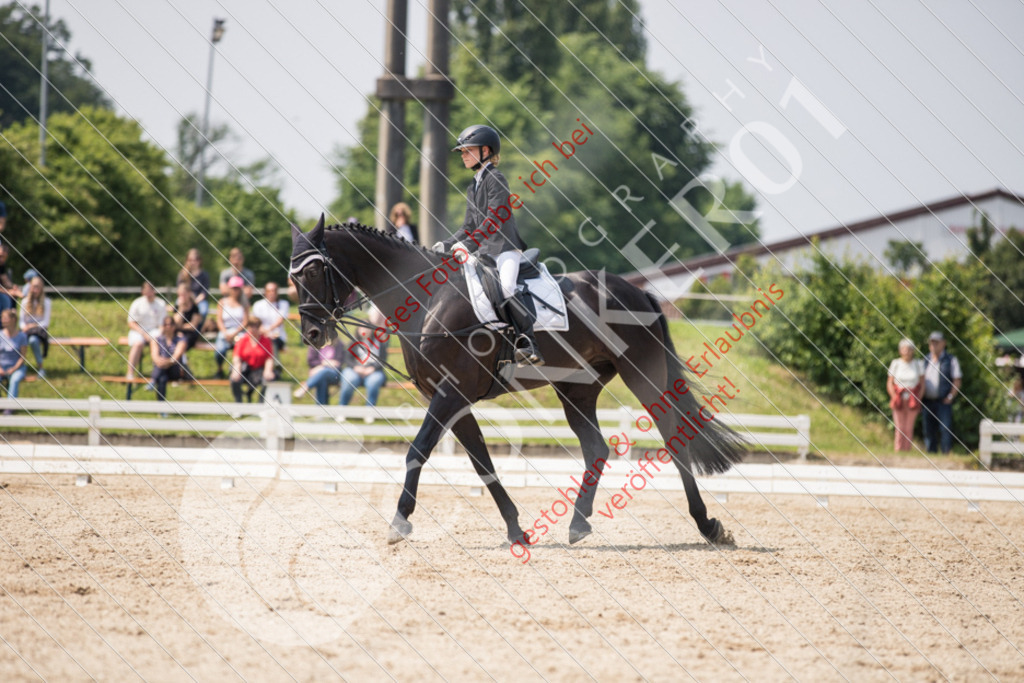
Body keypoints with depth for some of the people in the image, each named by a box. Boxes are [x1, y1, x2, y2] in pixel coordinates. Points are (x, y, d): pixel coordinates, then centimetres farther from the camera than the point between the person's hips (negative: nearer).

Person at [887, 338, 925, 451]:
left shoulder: (918, 364, 0)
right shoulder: (895, 364, 0)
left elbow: (922, 384, 4)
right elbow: (889, 384, 3)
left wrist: (918, 399, -8)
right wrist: (895, 398, -10)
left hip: (913, 402, 0)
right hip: (899, 399, 0)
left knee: (909, 429, -4)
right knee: (900, 429, -4)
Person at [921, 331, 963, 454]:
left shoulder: (950, 360, 2)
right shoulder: (926, 360, 16)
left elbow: (957, 380, -2)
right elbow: (921, 379, 19)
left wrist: (951, 397, -11)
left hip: (943, 401, -5)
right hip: (928, 401, 5)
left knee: (945, 429, -10)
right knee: (929, 430, 5)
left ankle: (947, 453, -10)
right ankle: (930, 453, 9)